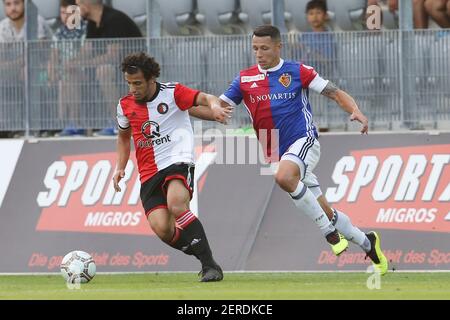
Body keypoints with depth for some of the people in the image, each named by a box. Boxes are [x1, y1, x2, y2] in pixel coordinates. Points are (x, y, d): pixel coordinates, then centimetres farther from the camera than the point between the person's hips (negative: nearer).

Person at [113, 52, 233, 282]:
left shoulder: (172, 93, -3)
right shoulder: (125, 105, 10)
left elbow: (206, 99, -6)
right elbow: (123, 136, 27)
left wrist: (215, 106, -30)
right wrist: (120, 167, 15)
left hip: (177, 161, -5)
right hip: (149, 174, 5)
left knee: (176, 205, -34)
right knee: (162, 229, -17)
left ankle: (210, 265, -27)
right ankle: (206, 262, 5)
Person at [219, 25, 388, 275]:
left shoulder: (297, 72, 0)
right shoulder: (245, 79, 8)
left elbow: (335, 93, 1)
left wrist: (355, 111, -17)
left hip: (304, 140, -5)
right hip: (277, 153, 5)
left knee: (284, 177, -36)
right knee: (326, 213, 6)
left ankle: (330, 232, -24)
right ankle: (367, 243, 26)